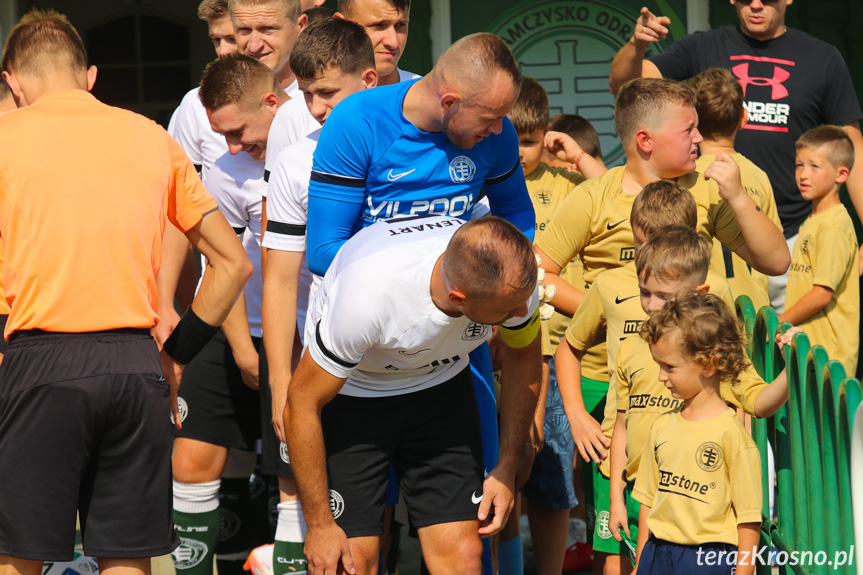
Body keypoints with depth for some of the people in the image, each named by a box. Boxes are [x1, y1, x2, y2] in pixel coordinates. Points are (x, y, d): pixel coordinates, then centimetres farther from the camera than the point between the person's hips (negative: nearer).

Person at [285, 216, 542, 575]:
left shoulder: (516, 278, -26)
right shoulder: (367, 293, -40)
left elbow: (524, 357, -1)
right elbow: (302, 402, -26)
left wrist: (507, 469, 0)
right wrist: (319, 524, -20)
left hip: (439, 384, 3)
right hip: (349, 394, -3)